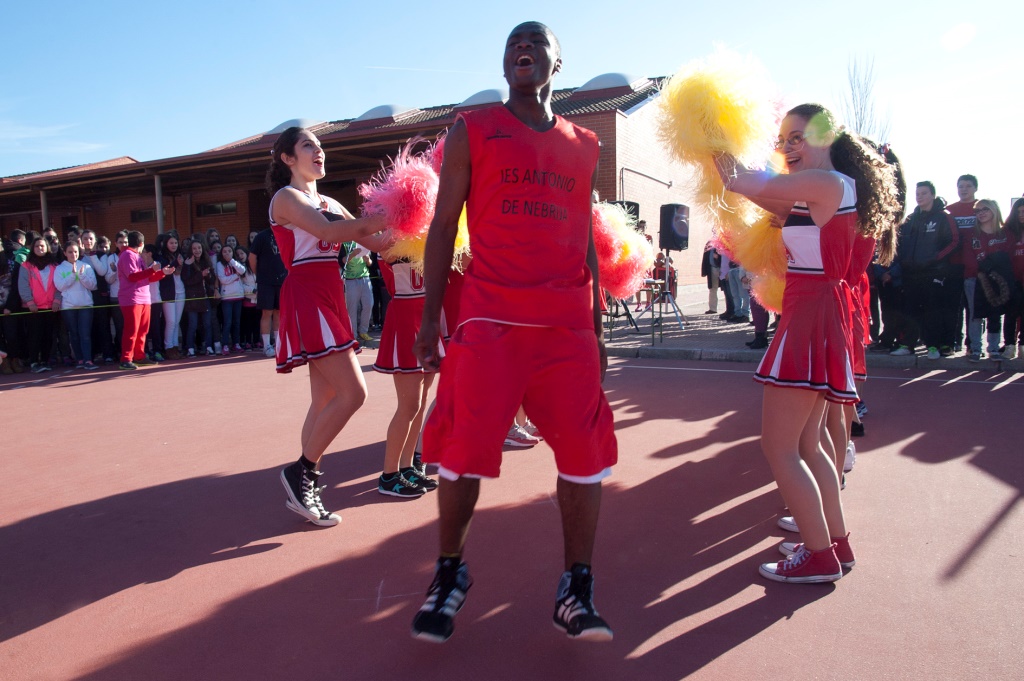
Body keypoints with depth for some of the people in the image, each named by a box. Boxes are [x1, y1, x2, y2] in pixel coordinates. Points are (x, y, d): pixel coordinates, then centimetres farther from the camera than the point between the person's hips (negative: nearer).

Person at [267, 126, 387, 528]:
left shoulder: (329, 204, 20)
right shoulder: (286, 197, -3)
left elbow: (373, 241, 14)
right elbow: (327, 232, -20)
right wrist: (383, 218, -20)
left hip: (330, 298, 8)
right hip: (306, 297, -8)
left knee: (326, 399, 8)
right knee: (353, 392, -16)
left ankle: (305, 490, 16)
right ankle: (301, 472, -2)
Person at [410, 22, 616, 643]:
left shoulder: (583, 146, 17)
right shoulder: (472, 132, 9)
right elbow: (444, 226, 6)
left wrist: (598, 328, 14)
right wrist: (431, 317, -1)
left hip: (569, 322, 3)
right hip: (491, 317, -2)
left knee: (585, 452, -1)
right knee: (464, 448, -4)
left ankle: (577, 591, 13)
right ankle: (451, 574, 18)